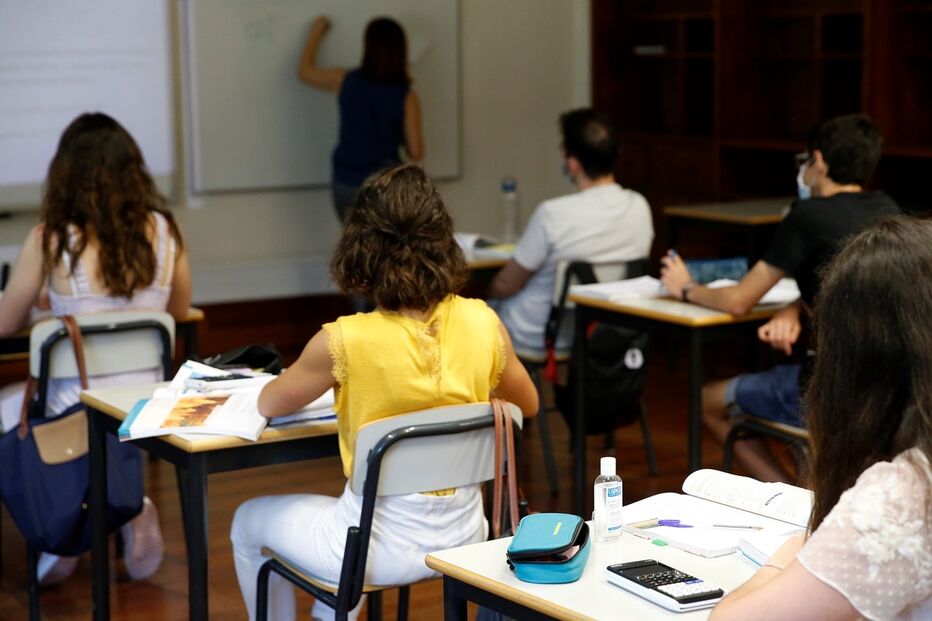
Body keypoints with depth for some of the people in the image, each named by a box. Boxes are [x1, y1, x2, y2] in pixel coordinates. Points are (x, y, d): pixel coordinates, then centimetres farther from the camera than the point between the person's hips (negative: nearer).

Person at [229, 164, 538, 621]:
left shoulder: (344, 342, -22)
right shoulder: (482, 323, -11)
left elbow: (269, 405, -2)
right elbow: (527, 405, 8)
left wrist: (324, 380, 18)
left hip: (385, 547, -5)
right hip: (463, 532, 5)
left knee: (250, 523, 26)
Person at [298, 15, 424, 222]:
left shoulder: (346, 81, -4)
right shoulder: (406, 97, -11)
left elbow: (305, 71, 16)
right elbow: (416, 153, -8)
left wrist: (315, 34, 29)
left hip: (345, 184, 3)